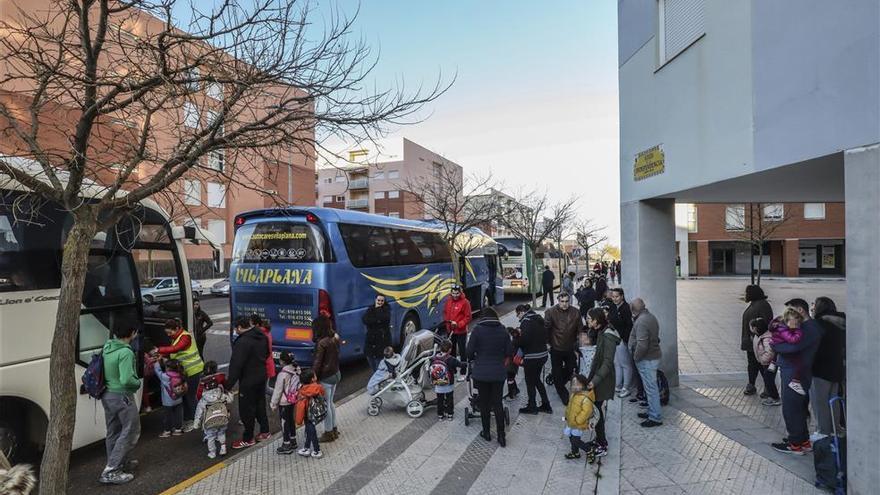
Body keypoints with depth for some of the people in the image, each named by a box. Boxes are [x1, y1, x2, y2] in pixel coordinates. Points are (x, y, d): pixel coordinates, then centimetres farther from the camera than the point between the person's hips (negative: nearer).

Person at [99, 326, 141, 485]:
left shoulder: (106, 347, 2)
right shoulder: (126, 352, -24)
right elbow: (126, 380, -28)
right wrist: (138, 383, -8)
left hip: (107, 395, 9)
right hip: (122, 397, -9)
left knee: (113, 432, 19)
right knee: (130, 432, 2)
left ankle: (118, 463, 33)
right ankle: (110, 471, 1)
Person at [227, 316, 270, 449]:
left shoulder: (243, 342, -25)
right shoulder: (262, 336, 2)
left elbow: (236, 365, -25)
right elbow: (266, 353, 15)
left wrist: (229, 384, -21)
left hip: (248, 380, -9)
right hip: (262, 376, 9)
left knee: (246, 409, 5)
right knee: (260, 404, 21)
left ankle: (248, 439, 16)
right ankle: (264, 432, 32)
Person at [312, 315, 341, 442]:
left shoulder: (321, 343, -22)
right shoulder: (334, 338, 0)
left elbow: (317, 363, -18)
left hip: (325, 377, -8)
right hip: (335, 374, 8)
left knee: (325, 405, 7)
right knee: (330, 403, 22)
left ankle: (328, 433, 19)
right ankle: (334, 429, 33)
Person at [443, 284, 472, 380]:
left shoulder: (465, 302, -13)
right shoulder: (448, 300, 3)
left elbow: (468, 317, -12)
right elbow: (445, 312, 15)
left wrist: (458, 324, -20)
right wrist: (447, 320, -2)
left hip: (461, 332, -6)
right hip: (450, 330, 6)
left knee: (462, 352, 1)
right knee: (451, 351, 19)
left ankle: (463, 373, 8)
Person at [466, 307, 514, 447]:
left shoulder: (478, 330, -10)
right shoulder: (503, 330, -3)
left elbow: (470, 351, -9)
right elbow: (509, 352, 0)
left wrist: (472, 359, 12)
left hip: (481, 372, -2)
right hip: (498, 373, 2)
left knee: (484, 403, 13)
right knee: (498, 403, 11)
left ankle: (486, 433, 24)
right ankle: (501, 436, 15)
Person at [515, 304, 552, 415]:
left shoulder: (526, 321, -17)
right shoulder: (539, 319, 9)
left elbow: (524, 340, -25)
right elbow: (545, 336, 14)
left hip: (532, 357, -8)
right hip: (543, 354, 8)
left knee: (530, 381, 8)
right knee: (537, 379, 21)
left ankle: (532, 407, 20)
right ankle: (546, 405, 24)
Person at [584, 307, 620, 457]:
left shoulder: (608, 336, -22)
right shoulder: (601, 333, 6)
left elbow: (607, 362, -25)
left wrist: (595, 380, -29)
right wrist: (590, 376, 18)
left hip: (603, 382, -9)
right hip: (597, 378, 9)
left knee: (598, 412, -1)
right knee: (597, 410, 16)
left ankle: (602, 446, 11)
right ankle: (600, 440, 30)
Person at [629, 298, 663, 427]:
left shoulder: (641, 321, -23)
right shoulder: (651, 317, 8)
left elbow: (642, 345, -27)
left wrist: (636, 357, -14)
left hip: (647, 359, -10)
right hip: (654, 355, 10)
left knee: (651, 388, -1)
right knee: (650, 386, 19)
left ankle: (655, 418, 7)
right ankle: (652, 412, 31)